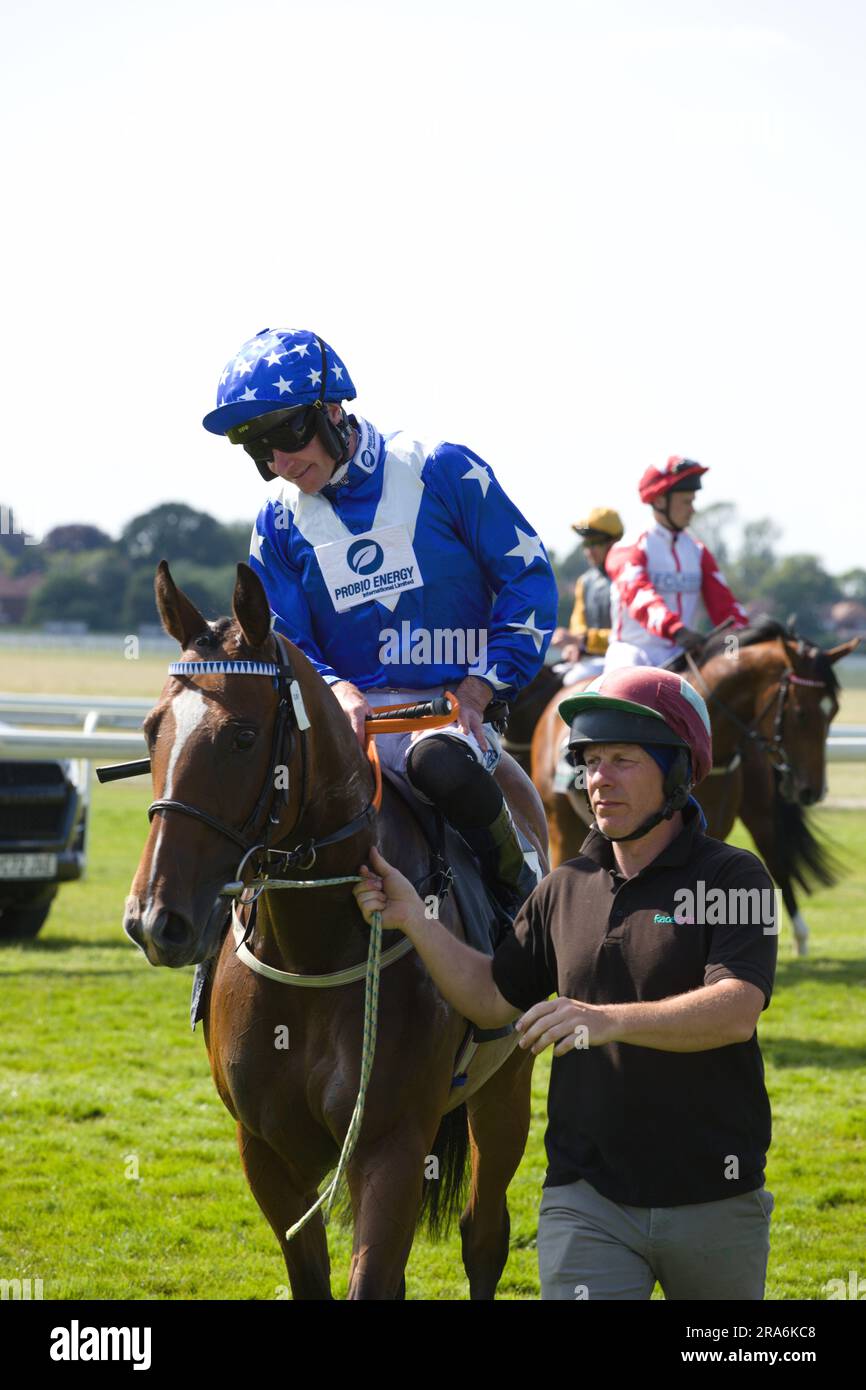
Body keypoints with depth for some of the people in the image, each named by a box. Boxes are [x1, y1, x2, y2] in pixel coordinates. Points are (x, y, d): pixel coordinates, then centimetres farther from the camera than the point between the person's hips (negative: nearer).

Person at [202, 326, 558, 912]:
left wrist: (478, 688, -9)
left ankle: (524, 888, -12)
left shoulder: (442, 473, -1)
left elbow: (529, 578, 1)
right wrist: (334, 690, -13)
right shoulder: (280, 523, 11)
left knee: (442, 766, -38)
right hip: (347, 710, 4)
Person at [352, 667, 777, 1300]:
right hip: (586, 1195, 3)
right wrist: (412, 918, 2)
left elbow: (737, 1011, -22)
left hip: (713, 1199, -3)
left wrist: (610, 1020, -35)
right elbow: (491, 998, 15)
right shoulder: (566, 890, 9)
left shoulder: (733, 878, -7)